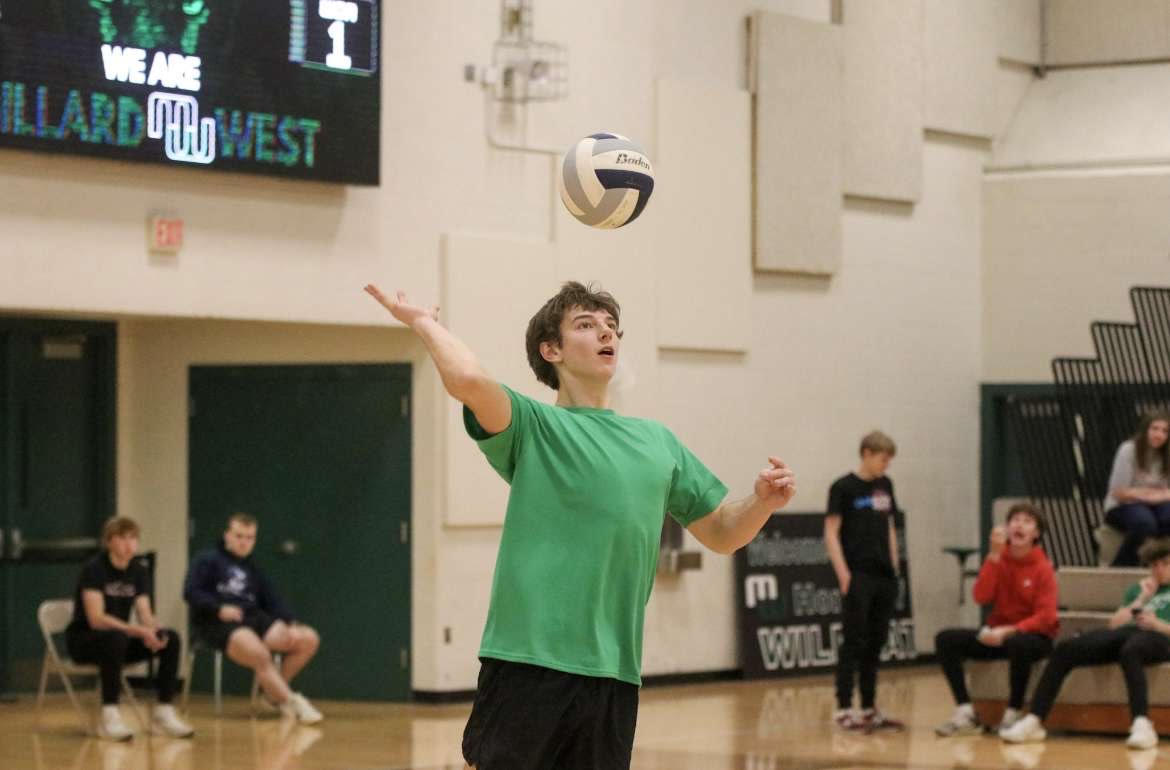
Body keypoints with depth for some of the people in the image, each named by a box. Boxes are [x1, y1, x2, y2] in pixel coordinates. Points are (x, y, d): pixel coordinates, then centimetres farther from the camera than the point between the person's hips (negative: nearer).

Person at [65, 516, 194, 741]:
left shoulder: (138, 571, 4)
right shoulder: (94, 569, -16)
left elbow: (145, 615, -1)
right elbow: (96, 619, -26)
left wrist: (154, 631, -26)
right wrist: (137, 631, -36)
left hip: (121, 637, 6)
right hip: (83, 639, -6)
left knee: (171, 638, -15)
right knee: (116, 638, -39)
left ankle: (163, 713, -12)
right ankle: (109, 716, -36)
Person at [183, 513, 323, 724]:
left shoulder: (253, 570, 29)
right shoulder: (208, 560, 13)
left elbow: (273, 602, 19)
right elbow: (191, 593, -1)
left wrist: (291, 625, -1)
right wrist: (219, 608, -17)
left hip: (254, 619, 6)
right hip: (218, 623, -6)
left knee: (309, 639, -14)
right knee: (259, 653, -36)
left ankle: (275, 690, -2)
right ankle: (291, 702, -28)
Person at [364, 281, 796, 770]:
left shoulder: (657, 441, 18)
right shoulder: (532, 425, 3)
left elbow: (721, 534, 22)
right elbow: (467, 380, -18)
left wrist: (763, 501, 3)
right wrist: (423, 321, -2)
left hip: (614, 672, 5)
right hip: (527, 660, -5)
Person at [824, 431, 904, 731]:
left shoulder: (885, 486, 13)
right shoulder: (844, 487, -6)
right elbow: (831, 532, -8)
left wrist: (894, 567, 14)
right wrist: (843, 574, -14)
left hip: (884, 577, 6)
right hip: (858, 578, -6)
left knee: (875, 643, 9)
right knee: (854, 642, -6)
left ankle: (869, 709, 14)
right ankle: (843, 709, -3)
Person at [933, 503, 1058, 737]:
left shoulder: (1043, 568, -8)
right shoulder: (998, 560, 4)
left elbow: (1045, 617, -16)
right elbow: (981, 597, -12)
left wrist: (1009, 631, -29)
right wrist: (994, 555, -18)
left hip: (1034, 636, -5)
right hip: (997, 634, 5)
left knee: (1017, 644, -41)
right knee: (945, 639, -16)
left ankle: (1013, 714, -24)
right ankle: (965, 713, -18)